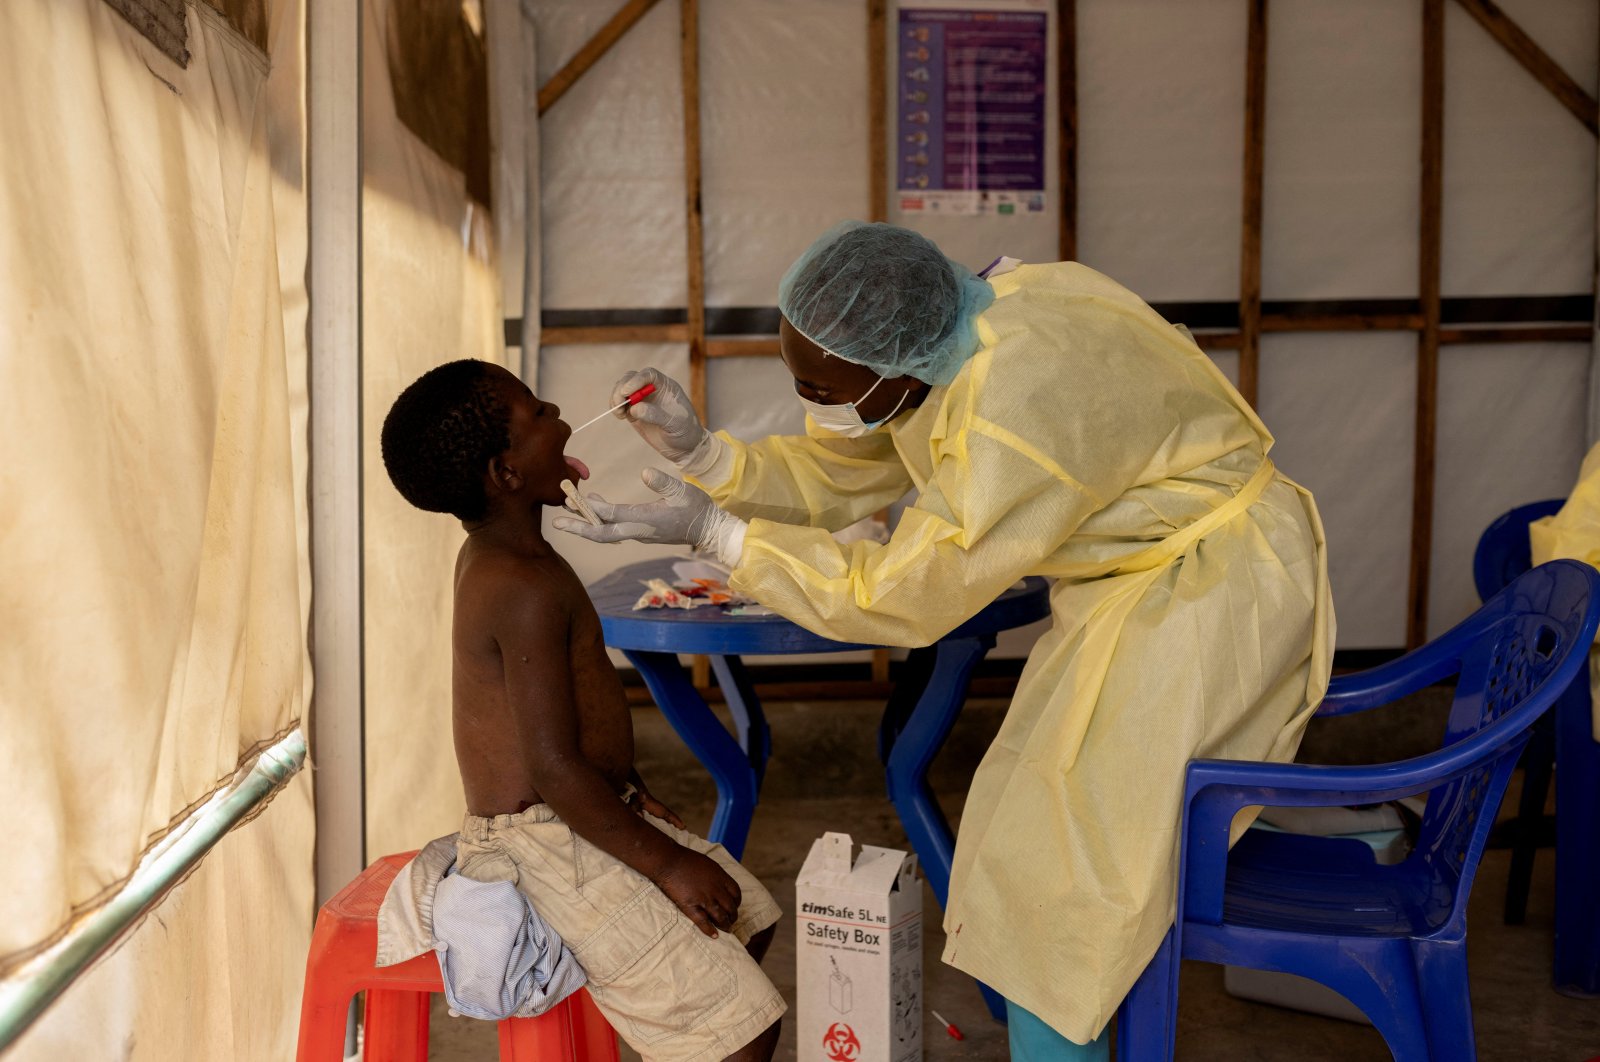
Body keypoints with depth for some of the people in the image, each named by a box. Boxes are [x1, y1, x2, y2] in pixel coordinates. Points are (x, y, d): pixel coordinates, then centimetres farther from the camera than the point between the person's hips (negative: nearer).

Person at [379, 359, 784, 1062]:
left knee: (749, 918, 20)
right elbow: (554, 768, -26)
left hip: (581, 815, 10)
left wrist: (629, 791, 13)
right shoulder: (527, 586, -24)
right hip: (554, 846, -10)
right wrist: (667, 862, -18)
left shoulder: (489, 556, 8)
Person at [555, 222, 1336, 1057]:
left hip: (1208, 594, -9)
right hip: (1127, 585, 9)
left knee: (1054, 862, -5)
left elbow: (898, 598, -27)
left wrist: (713, 532, -24)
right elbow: (832, 476, 1)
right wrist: (700, 451, -14)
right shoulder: (926, 347, -9)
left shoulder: (1016, 409, -36)